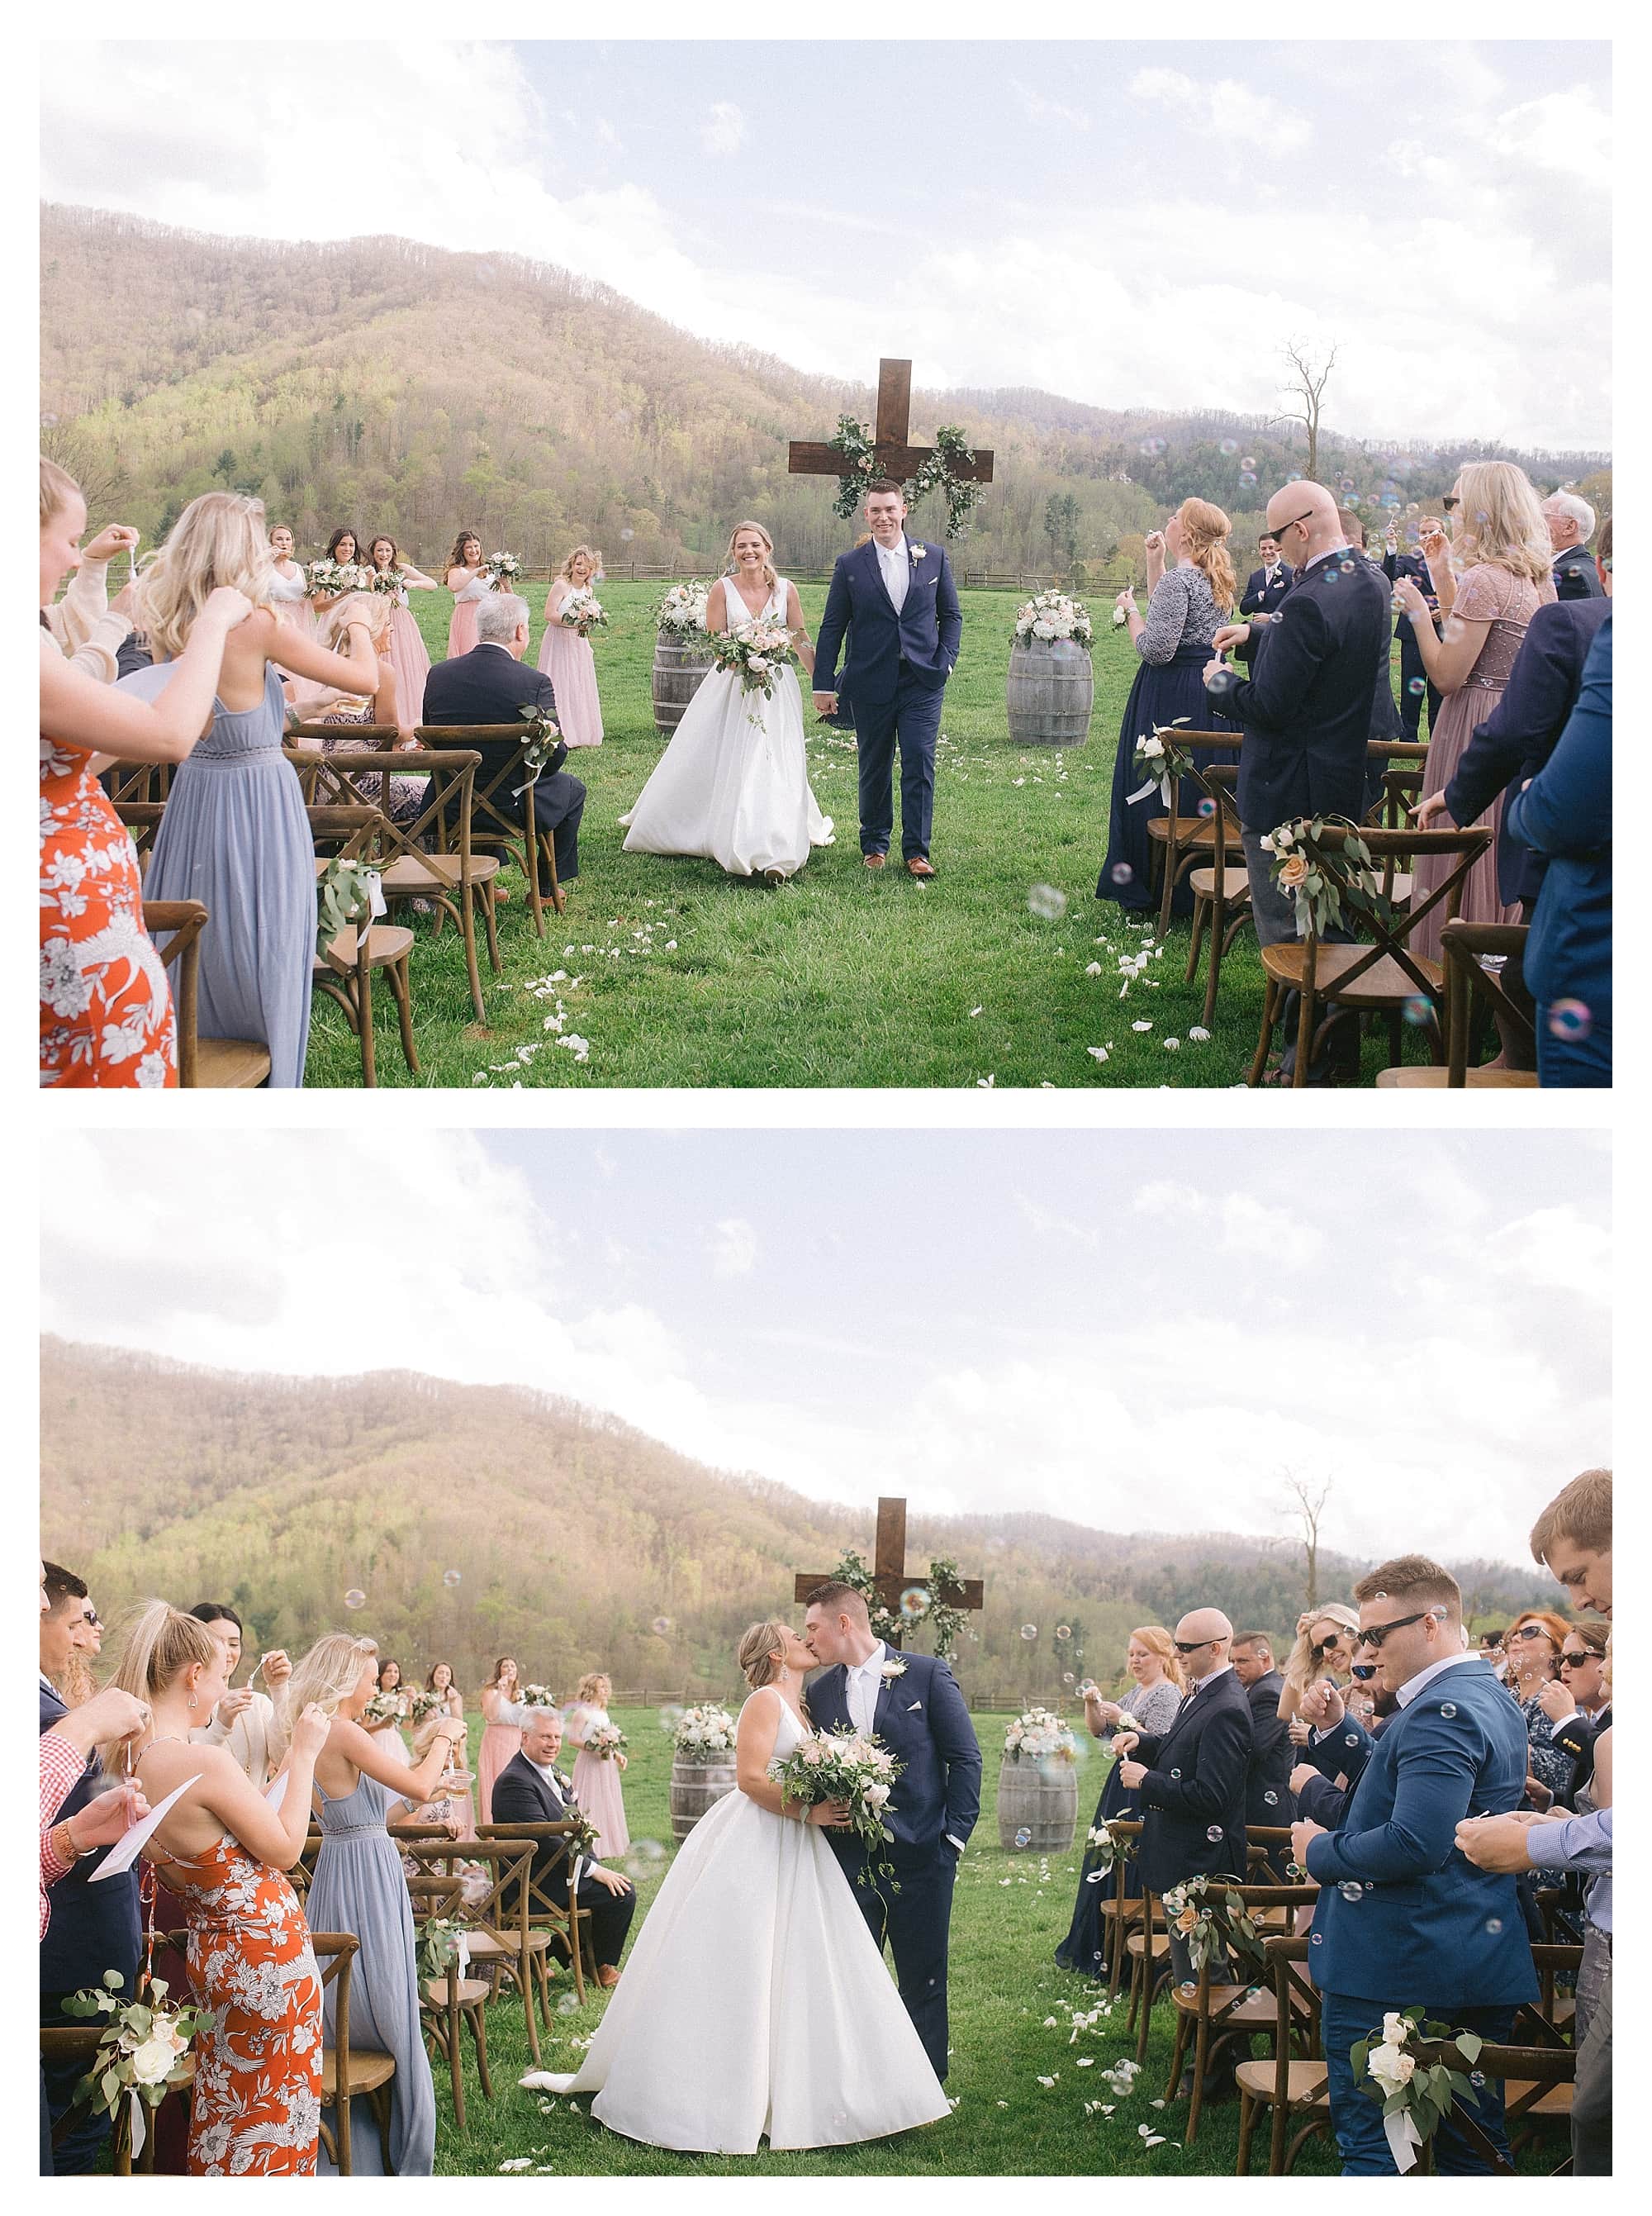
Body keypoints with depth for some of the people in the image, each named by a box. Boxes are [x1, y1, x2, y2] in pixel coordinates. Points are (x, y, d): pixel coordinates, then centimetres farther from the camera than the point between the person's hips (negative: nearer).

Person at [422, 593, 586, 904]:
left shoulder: (438, 675, -6)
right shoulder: (535, 683, -18)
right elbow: (554, 756, -12)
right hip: (514, 806, -4)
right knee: (573, 789, 28)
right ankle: (546, 886, 36)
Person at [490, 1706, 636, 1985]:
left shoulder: (552, 1773, 14)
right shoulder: (515, 1781, -19)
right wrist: (594, 1870, -22)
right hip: (534, 1883, -10)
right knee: (623, 1892, -13)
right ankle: (601, 1967, 6)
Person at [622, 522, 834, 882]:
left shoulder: (785, 590, 1)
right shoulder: (722, 589, -3)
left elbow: (801, 641, 6)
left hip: (775, 690, 0)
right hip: (731, 688, 0)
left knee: (774, 768, -6)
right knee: (722, 766, 4)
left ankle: (773, 854, -3)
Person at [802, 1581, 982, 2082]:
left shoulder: (927, 1675, -3)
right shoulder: (820, 1691, 8)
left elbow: (965, 1757, -2)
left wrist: (955, 1835, -7)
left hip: (920, 1856, -3)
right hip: (848, 1858, 3)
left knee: (923, 1979, 6)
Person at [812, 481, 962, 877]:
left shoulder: (934, 558, 5)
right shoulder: (849, 566, 2)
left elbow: (951, 615, 12)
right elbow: (831, 628, 4)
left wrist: (945, 662, -2)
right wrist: (823, 686, 0)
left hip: (923, 681, 0)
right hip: (871, 684, 0)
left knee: (920, 764, -6)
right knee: (874, 768, 8)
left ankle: (917, 851, 0)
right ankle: (874, 844, 22)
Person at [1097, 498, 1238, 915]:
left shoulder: (1178, 580, -18)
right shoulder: (1216, 580, 10)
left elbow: (1155, 648, -22)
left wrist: (1130, 609, -6)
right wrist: (1154, 560, 20)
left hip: (1169, 700, -9)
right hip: (1211, 694, 9)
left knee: (1157, 793, 0)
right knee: (1201, 791, 14)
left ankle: (1150, 894, 5)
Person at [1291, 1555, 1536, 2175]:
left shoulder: (1440, 1711, -19)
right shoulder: (1489, 1697, 14)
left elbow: (1414, 1844, -28)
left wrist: (1322, 1852, -14)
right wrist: (1344, 1727, 12)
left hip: (1393, 1970, -10)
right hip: (1478, 1968, 10)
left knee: (1371, 2146, -3)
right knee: (1473, 2144, 13)